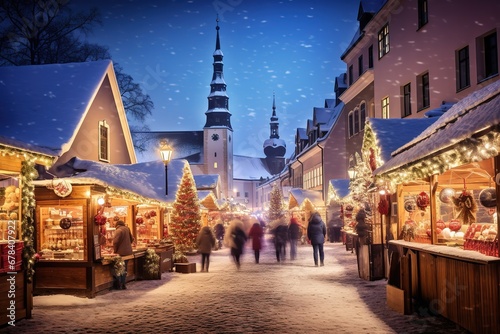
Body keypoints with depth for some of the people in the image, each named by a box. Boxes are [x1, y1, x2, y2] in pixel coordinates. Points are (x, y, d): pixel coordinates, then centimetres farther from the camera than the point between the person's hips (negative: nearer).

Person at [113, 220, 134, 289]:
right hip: (128, 252, 8)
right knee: (124, 269, 16)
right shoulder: (127, 228, 8)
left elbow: (115, 242, -19)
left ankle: (118, 286, 2)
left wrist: (115, 250, -5)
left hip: (121, 253, -8)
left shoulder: (119, 230, -16)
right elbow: (132, 239, 16)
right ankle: (123, 285, 20)